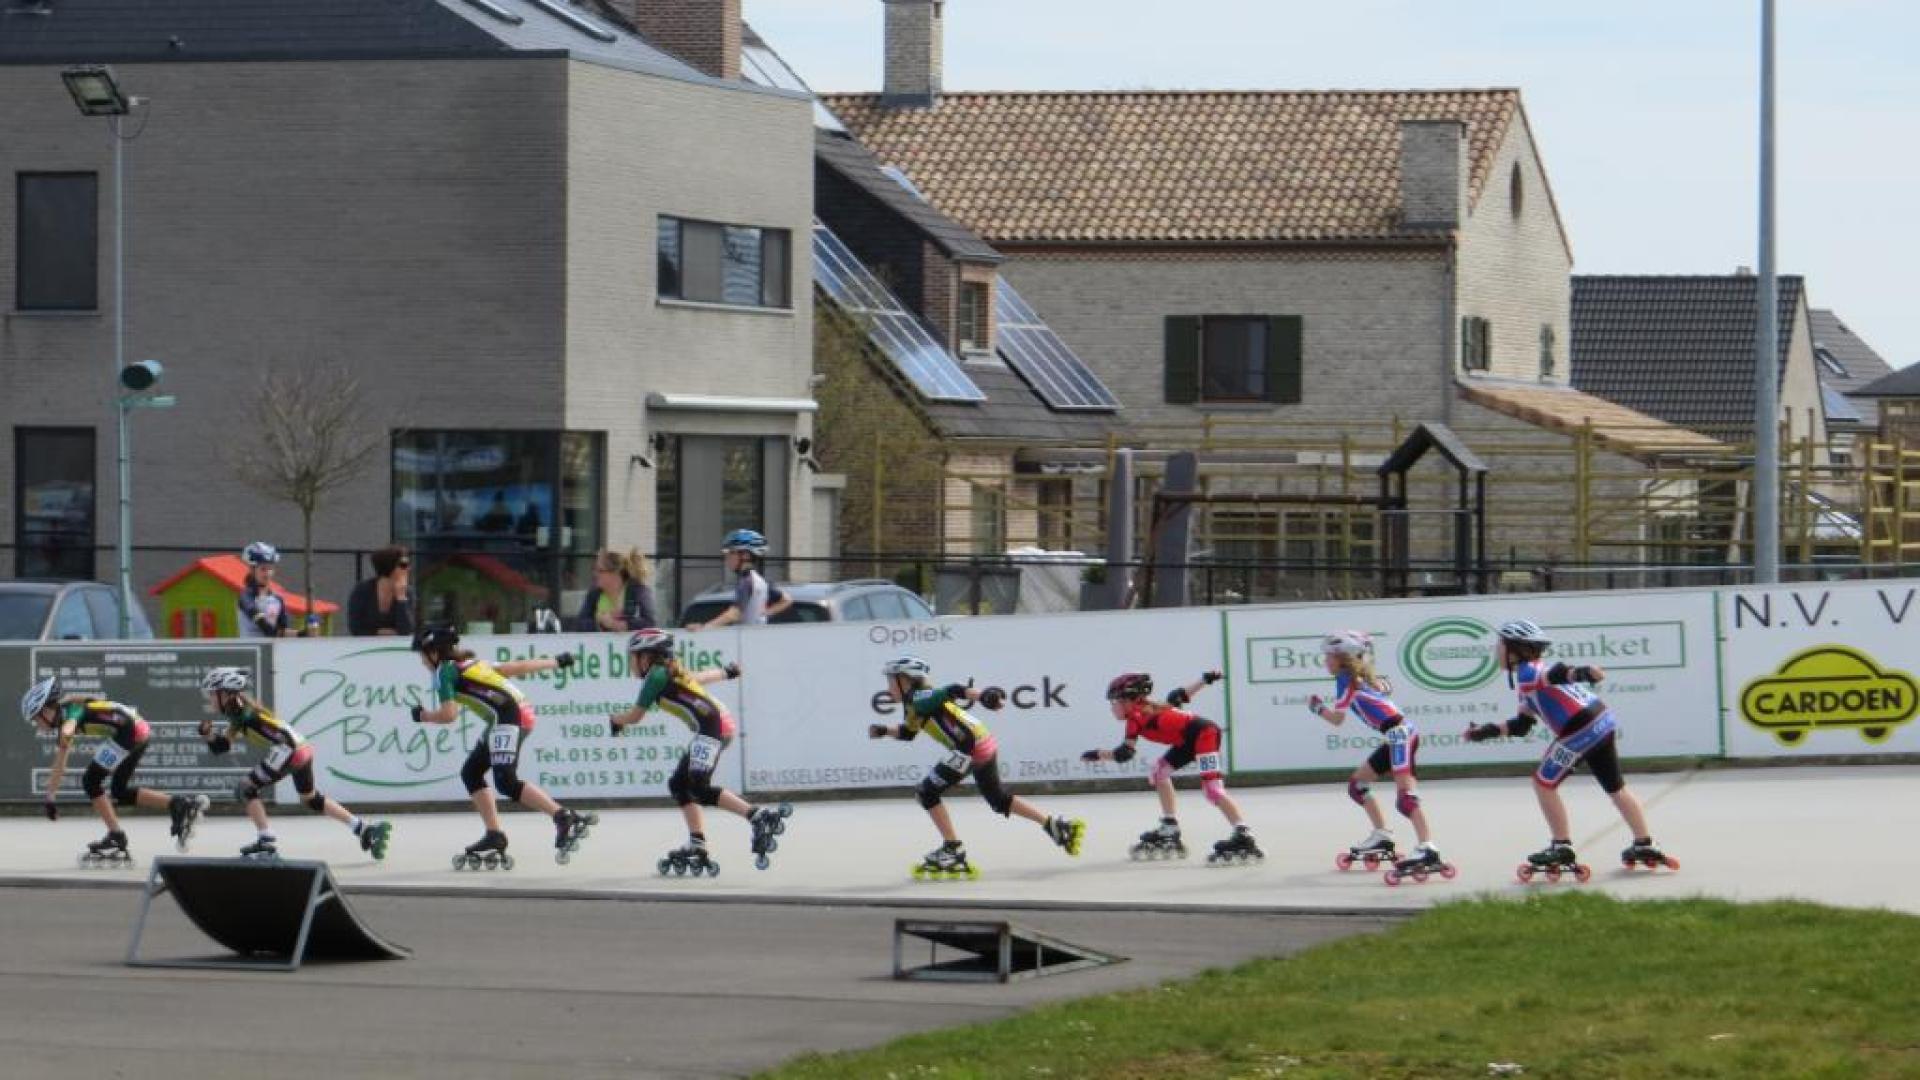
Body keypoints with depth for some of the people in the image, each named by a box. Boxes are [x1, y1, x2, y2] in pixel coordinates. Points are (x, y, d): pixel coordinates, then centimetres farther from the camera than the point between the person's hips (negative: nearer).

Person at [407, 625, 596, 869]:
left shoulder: (444, 671, 0)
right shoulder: (470, 663, 24)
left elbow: (449, 714, -10)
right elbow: (516, 667, 26)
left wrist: (424, 716, 10)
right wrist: (555, 662, 35)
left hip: (508, 715, -10)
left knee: (507, 782, -18)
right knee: (471, 773, 13)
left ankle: (565, 819, -24)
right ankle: (494, 837, 10)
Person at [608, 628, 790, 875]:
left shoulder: (657, 675, -2)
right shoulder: (672, 671, 21)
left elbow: (635, 716, 4)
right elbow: (700, 677, 40)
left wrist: (615, 721, 25)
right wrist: (727, 672, 60)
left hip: (711, 725, -10)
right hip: (723, 724, 10)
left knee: (699, 788, -19)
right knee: (679, 784, 11)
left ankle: (759, 817, -28)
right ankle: (697, 847, 4)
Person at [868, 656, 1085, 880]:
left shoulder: (919, 699, -10)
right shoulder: (914, 704, 19)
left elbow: (952, 692, -26)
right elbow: (907, 733, 33)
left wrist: (982, 695, -40)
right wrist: (884, 730, 17)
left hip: (970, 745, -10)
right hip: (984, 745, 10)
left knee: (928, 791, -3)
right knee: (998, 800, 24)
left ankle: (952, 849, 1)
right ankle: (1057, 826, 25)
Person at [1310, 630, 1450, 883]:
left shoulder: (1345, 679, -7)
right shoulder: (1362, 677, 19)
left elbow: (1337, 719, -7)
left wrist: (1318, 707, 12)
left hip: (1399, 733, -10)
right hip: (1395, 737, 10)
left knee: (1405, 797, -23)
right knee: (1357, 784, 20)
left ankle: (1428, 850, -35)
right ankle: (1381, 838, 27)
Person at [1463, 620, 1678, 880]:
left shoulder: (1527, 673, -7)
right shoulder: (1534, 675, 22)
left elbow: (1554, 674, -30)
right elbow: (1522, 725, 26)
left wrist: (1580, 673, -49)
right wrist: (1489, 731, 27)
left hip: (1581, 730, -10)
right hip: (1604, 722, 10)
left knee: (1543, 783, 2)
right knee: (1615, 787, 21)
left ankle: (1561, 847, 6)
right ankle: (1644, 846, 27)